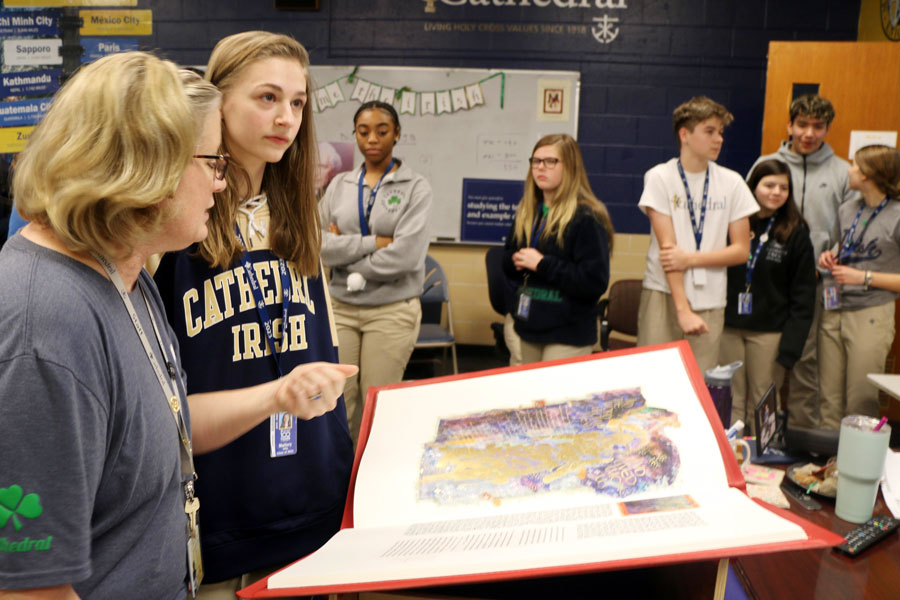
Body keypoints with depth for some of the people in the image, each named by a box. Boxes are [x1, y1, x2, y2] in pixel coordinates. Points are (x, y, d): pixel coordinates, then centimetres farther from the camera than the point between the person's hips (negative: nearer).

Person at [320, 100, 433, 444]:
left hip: (391, 310, -3)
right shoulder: (339, 185, 9)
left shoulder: (415, 187, -1)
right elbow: (318, 244, -3)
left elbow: (404, 256, -14)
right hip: (340, 307, 3)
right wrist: (372, 242, -11)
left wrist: (346, 249, -5)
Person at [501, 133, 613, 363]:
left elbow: (595, 282, -20)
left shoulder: (587, 217, -14)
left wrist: (542, 264, -21)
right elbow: (508, 262, 20)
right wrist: (516, 261, -4)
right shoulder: (526, 213, 10)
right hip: (529, 327, 7)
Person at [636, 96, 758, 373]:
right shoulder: (660, 177, -3)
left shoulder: (732, 183, 6)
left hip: (709, 300, 2)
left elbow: (741, 250, 5)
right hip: (663, 294, -2)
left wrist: (690, 258, -11)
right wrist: (683, 309, -15)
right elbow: (667, 246, -10)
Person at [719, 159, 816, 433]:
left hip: (769, 332, -1)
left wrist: (790, 345, -8)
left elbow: (803, 295, 0)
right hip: (729, 327, 1)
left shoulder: (795, 234, 1)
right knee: (731, 404, 6)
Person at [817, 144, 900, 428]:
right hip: (833, 312, 6)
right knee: (830, 401, 9)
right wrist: (830, 256, 5)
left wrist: (863, 277, -15)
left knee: (861, 405, 0)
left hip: (871, 316, -5)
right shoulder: (847, 210, 10)